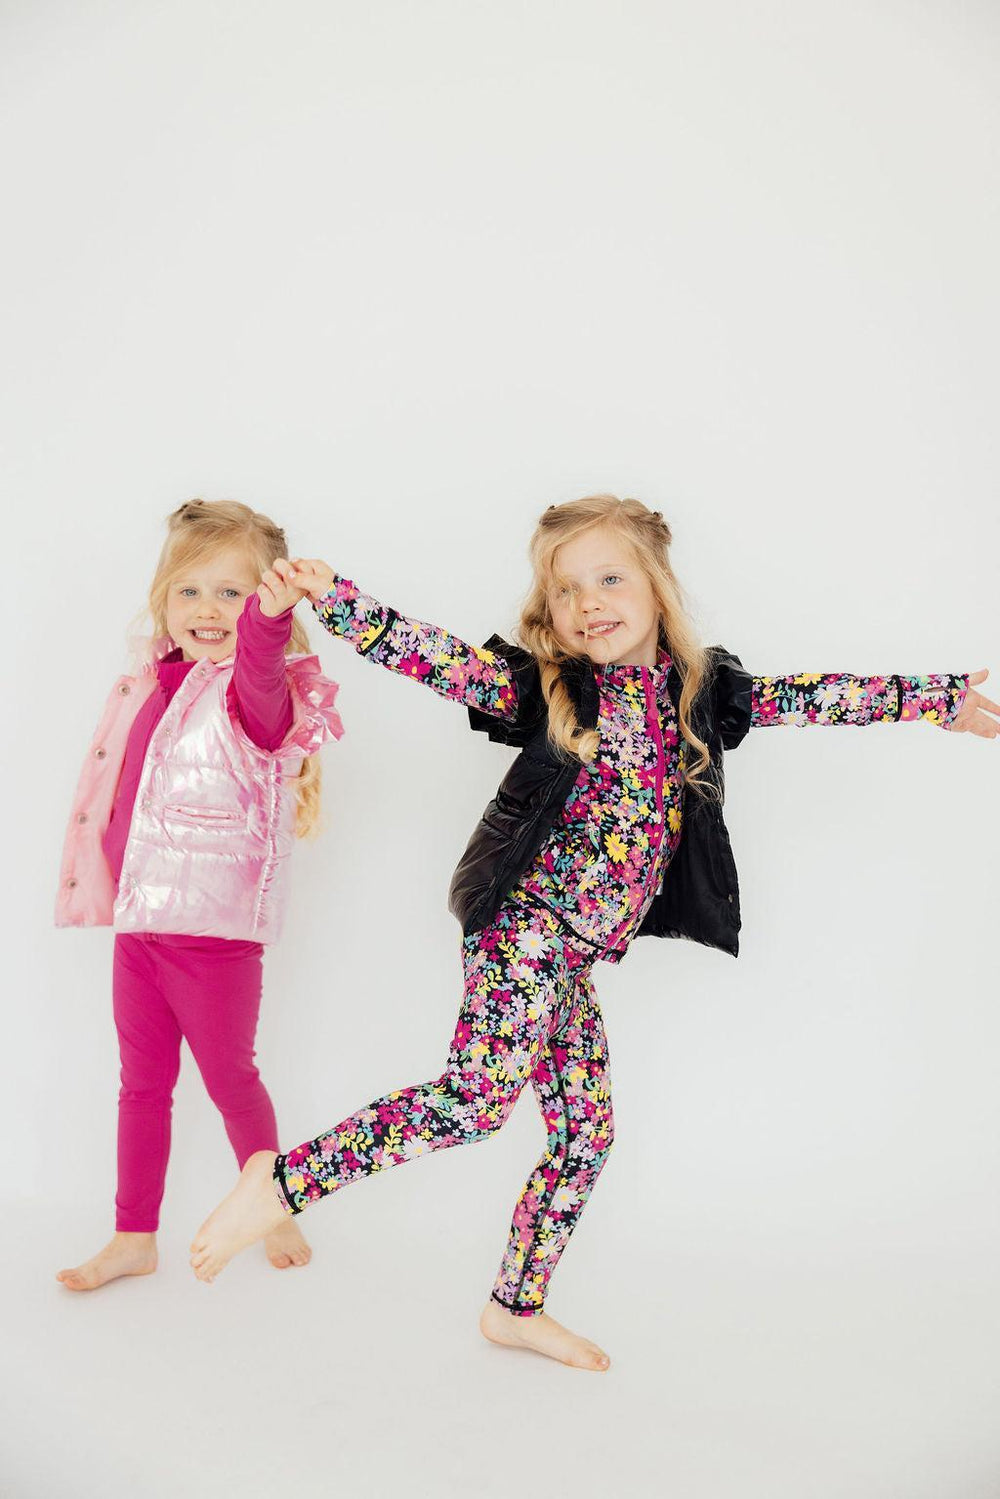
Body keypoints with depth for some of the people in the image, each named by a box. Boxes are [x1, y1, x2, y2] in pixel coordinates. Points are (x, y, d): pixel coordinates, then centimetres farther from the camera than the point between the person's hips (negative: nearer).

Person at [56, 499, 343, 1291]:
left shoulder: (255, 693, -15)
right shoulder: (146, 691, 6)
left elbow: (264, 694, -42)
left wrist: (271, 624, -62)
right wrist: (104, 889, 23)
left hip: (218, 929, -6)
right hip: (139, 922, 6)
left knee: (230, 1077, 10)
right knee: (142, 1081, 16)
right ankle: (135, 1236, 31)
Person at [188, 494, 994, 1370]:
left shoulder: (699, 690, 9)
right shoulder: (540, 684, -5)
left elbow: (808, 698, 15)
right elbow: (431, 656, -14)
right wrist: (335, 599, -28)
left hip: (572, 953, 7)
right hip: (526, 923, -6)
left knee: (586, 1131, 10)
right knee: (479, 1096, -23)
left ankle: (517, 1308, 25)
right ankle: (281, 1182, -12)